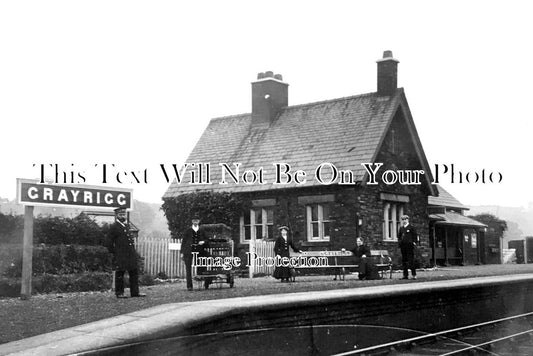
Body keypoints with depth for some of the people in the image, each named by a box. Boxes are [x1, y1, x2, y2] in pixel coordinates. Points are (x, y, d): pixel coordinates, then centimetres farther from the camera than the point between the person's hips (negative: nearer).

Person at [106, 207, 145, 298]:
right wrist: (113, 252, -7)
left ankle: (135, 292, 12)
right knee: (120, 274, 0)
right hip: (120, 256, -7)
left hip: (131, 254, 7)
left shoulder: (127, 225, 15)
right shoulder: (114, 227, -6)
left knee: (134, 272, 7)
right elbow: (109, 242, -6)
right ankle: (119, 293, 8)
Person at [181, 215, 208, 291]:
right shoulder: (188, 230, 7)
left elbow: (206, 239, 18)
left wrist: (203, 242, -6)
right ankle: (189, 286, -5)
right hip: (189, 252, -2)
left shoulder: (201, 231, 14)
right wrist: (182, 252, 0)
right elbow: (183, 241, 6)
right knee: (188, 269, -6)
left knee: (199, 267, -2)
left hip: (199, 252, 2)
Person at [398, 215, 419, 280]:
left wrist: (414, 243, -9)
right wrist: (399, 242, 10)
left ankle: (414, 275, -3)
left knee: (411, 260, -7)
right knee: (404, 260, 5)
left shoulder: (411, 227, 0)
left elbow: (415, 236, -3)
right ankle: (405, 275, 9)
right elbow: (399, 236, 24)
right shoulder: (401, 228, 16)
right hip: (403, 246, 6)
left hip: (409, 246, -6)